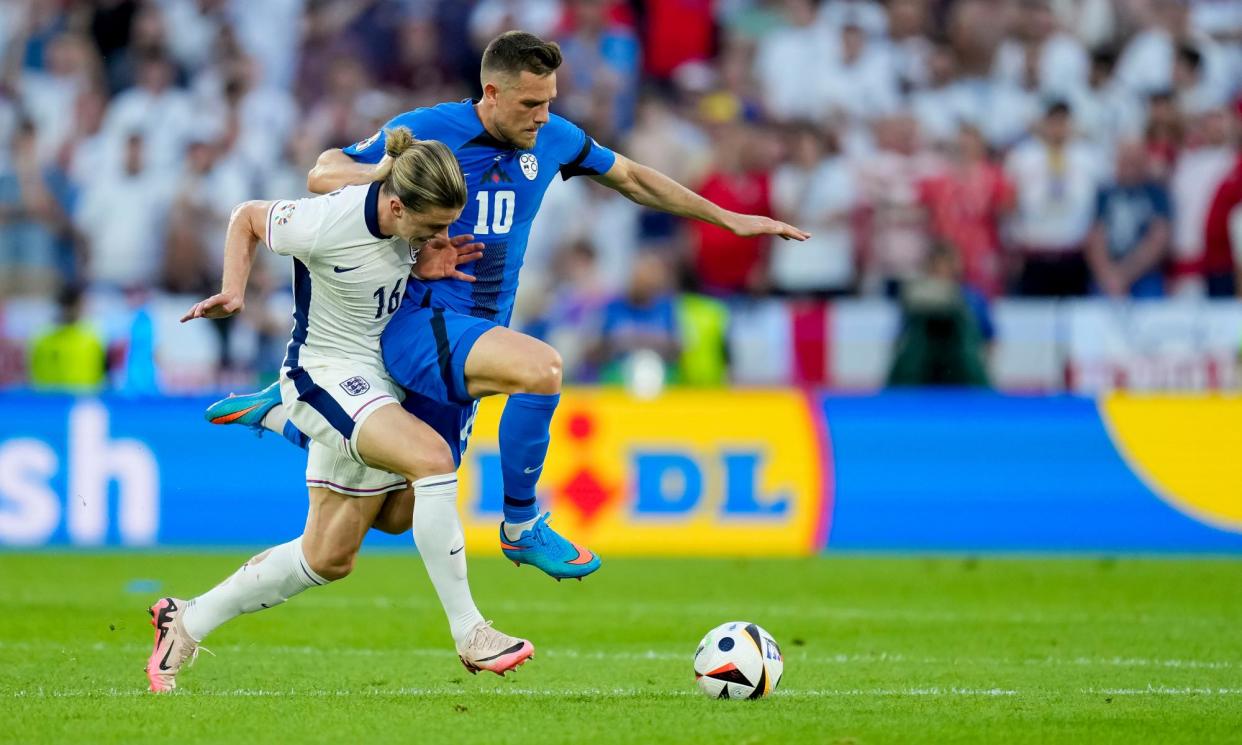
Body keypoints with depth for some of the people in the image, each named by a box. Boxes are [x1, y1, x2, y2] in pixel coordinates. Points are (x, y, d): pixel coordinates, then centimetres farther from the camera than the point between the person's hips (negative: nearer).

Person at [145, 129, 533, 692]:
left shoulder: (415, 215, -8)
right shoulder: (325, 225, -25)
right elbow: (247, 217, -6)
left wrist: (428, 268, -5)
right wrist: (232, 293, -14)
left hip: (378, 380, 8)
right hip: (325, 372, -8)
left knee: (329, 559, 10)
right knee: (432, 457, -31)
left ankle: (187, 621, 25)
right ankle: (468, 634, -26)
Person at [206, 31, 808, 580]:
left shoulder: (551, 139, 2)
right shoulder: (425, 131, -13)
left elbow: (632, 178, 17)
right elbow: (321, 176, -9)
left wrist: (728, 218, 17)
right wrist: (383, 171, -30)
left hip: (468, 339, 7)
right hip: (413, 323, -7)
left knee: (397, 512, 12)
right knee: (541, 366, -32)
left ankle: (280, 411, 34)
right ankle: (522, 528, -13)